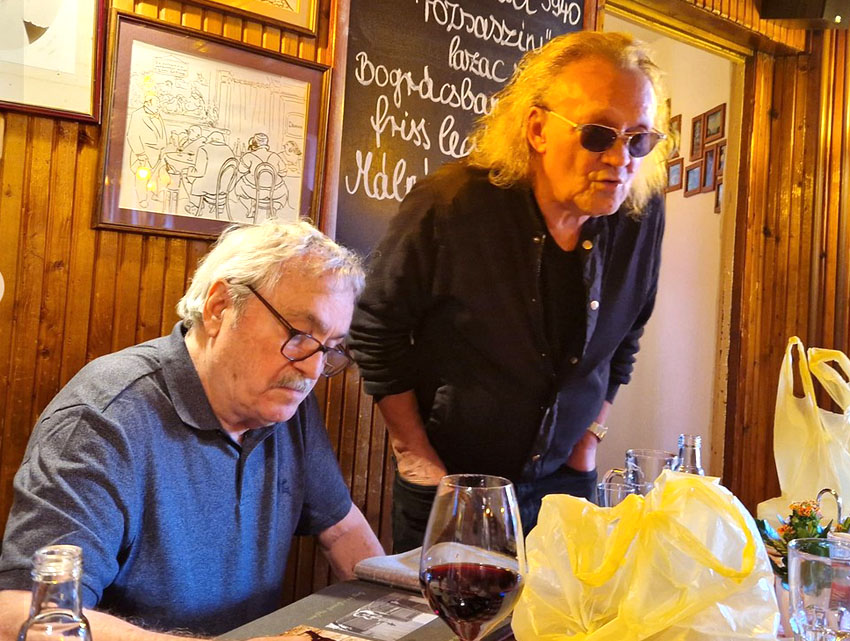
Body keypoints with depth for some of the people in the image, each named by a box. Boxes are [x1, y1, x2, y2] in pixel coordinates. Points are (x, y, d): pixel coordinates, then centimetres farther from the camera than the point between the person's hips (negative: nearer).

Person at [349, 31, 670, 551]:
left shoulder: (642, 215, -9)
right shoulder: (450, 205, -22)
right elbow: (377, 331, -10)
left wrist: (589, 438, 6)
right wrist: (415, 458, -8)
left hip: (562, 482, 4)